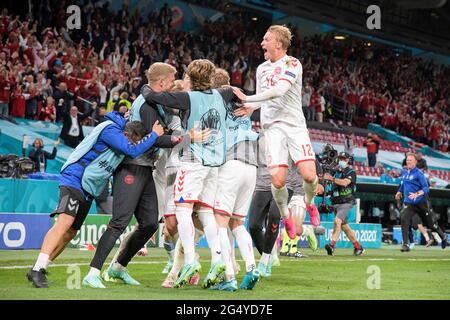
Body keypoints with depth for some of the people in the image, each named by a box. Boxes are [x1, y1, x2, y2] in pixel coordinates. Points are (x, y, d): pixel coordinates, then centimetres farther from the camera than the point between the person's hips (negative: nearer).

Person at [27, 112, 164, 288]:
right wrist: (154, 134, -19)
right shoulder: (111, 130, -20)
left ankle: (39, 270, 17)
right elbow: (133, 151, -29)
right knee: (65, 221, -26)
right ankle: (38, 270, -32)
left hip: (89, 191, 10)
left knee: (70, 233, 9)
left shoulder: (124, 133, 7)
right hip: (75, 179, -10)